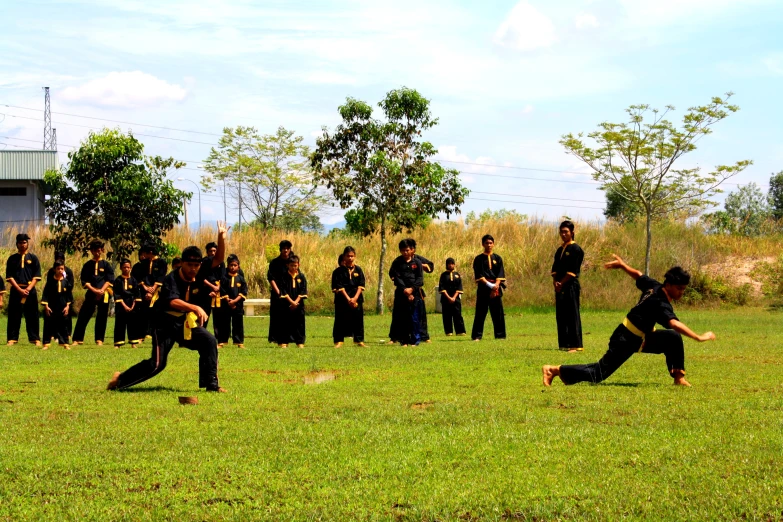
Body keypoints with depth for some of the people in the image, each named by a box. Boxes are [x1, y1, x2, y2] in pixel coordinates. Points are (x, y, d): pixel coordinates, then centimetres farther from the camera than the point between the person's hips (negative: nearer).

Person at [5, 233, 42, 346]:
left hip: (30, 290, 0)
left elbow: (36, 277, 1)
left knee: (32, 316, 0)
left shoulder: (33, 258, 7)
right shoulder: (12, 259, 8)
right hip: (16, 290, 0)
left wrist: (28, 289, -12)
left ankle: (35, 339, 2)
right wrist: (20, 289, -11)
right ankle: (12, 339, 4)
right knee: (14, 316, 0)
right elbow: (9, 277, 1)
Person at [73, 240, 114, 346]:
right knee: (83, 315, -4)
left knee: (102, 317, 1)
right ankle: (77, 339, -2)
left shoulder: (106, 264, 7)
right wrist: (94, 290, -11)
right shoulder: (87, 265, 9)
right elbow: (84, 281, 3)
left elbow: (109, 280, 2)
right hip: (91, 294, 1)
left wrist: (101, 290, -12)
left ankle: (99, 340, 10)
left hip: (104, 294, -1)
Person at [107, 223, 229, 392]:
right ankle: (120, 380, 7)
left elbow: (218, 259, -6)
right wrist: (195, 308, -54)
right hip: (165, 323, -6)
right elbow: (173, 302, -40)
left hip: (185, 322, 6)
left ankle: (211, 384, -2)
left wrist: (221, 238, -24)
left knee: (209, 341, -9)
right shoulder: (171, 279, -23)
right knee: (157, 364, -10)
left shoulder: (199, 273, -5)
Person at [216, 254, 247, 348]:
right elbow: (222, 291, -2)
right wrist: (228, 300, -12)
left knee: (238, 324, 3)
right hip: (225, 305, -1)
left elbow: (243, 293, -2)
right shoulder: (224, 278, 2)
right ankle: (221, 341, 7)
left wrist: (235, 301, -13)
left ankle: (239, 342, 8)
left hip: (238, 305, 1)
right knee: (224, 324, 3)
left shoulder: (241, 279, 4)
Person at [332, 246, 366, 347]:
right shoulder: (339, 271, -3)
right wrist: (348, 299, -14)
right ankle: (338, 341, 4)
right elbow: (339, 287, -7)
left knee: (358, 319, 4)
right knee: (340, 320, -2)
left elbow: (361, 286, 2)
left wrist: (355, 298, -10)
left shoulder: (358, 270, 6)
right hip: (342, 300, -3)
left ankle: (359, 340, 12)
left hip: (357, 299, 3)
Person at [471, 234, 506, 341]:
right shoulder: (479, 259, 3)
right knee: (480, 313, -4)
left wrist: (496, 284, -14)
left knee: (498, 313, 4)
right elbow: (479, 275, -5)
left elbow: (500, 273, 3)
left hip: (496, 288, 2)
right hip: (483, 288, -2)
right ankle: (477, 335, -2)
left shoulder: (497, 258, 10)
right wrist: (489, 284, -17)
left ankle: (500, 335, 10)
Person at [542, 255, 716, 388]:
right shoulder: (661, 304, -27)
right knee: (598, 373, -6)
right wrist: (698, 337, -48)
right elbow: (674, 324, -44)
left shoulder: (654, 287, -1)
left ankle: (678, 377, 5)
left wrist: (622, 265, 31)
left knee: (673, 338, 1)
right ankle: (554, 370, 1)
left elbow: (637, 275, 15)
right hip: (627, 341, -10)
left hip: (641, 337, 10)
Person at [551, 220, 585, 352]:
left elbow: (572, 271, -12)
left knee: (572, 315, -9)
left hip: (571, 285, -8)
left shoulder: (576, 249, -7)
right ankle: (564, 344, 14)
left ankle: (576, 345, -9)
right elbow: (555, 268, 14)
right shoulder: (560, 250, 17)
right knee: (560, 315, 8)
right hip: (560, 287, 8)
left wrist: (561, 283, -11)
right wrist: (555, 281, -3)